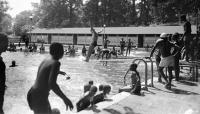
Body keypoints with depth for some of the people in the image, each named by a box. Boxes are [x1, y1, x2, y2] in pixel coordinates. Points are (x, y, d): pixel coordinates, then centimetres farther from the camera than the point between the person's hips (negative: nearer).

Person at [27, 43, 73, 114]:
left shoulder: (46, 60, 8)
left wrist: (58, 72, 49)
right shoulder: (56, 63, -18)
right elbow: (52, 84, -31)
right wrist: (65, 99, -28)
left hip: (33, 94, 9)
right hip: (39, 100, -9)